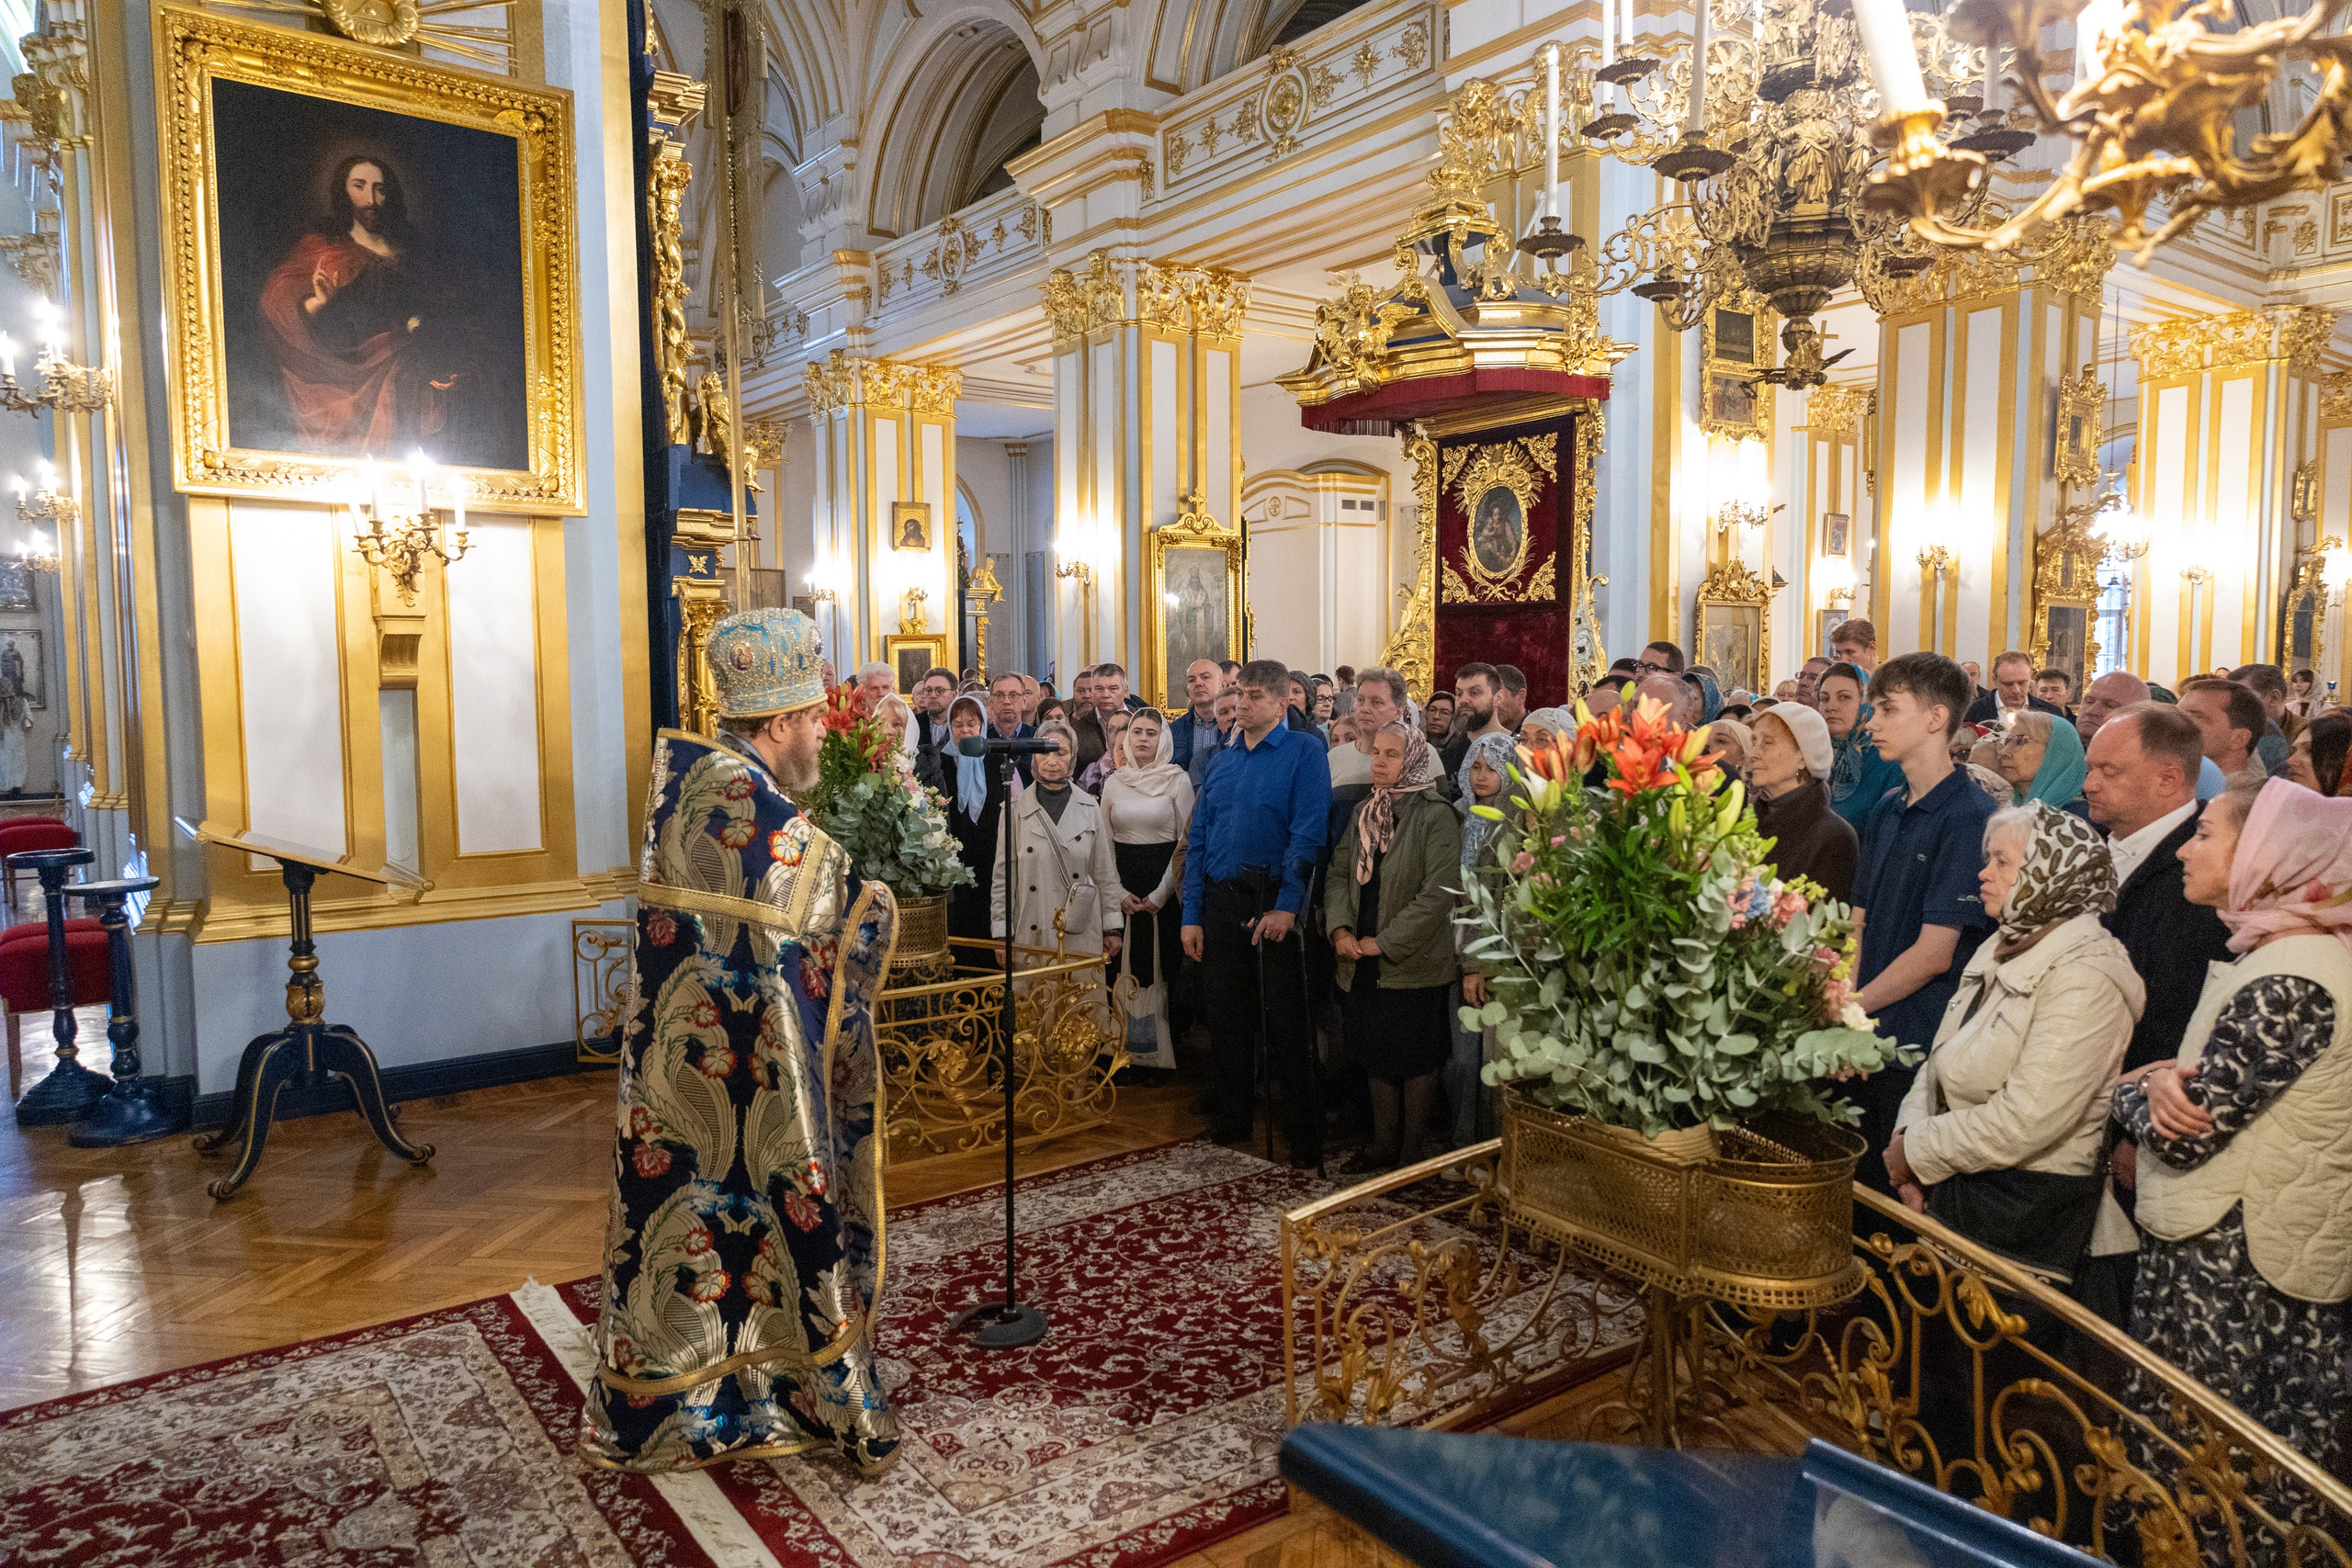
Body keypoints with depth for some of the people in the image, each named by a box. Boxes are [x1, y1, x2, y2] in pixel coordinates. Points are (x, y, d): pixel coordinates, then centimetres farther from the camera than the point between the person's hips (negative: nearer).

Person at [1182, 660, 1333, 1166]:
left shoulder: (1304, 752, -4)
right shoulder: (1223, 761, 13)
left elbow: (1308, 834, -13)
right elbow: (1197, 840, 12)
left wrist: (1287, 905, -21)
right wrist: (1191, 916, 6)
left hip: (1274, 901, -5)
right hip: (1222, 901, 5)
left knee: (1285, 1020, -1)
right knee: (1227, 1016, 14)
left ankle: (1304, 1136, 9)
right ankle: (1231, 1121, 28)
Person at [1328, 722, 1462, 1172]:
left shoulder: (1436, 817, -11)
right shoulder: (1363, 813, 11)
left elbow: (1438, 893, -17)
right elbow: (1339, 873, 9)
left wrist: (1385, 942, -16)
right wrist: (1340, 928, -8)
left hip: (1414, 963, -6)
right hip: (1363, 965, 6)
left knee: (1415, 1062, 4)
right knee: (1378, 1058, 14)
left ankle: (1413, 1155, 16)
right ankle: (1383, 1146, 26)